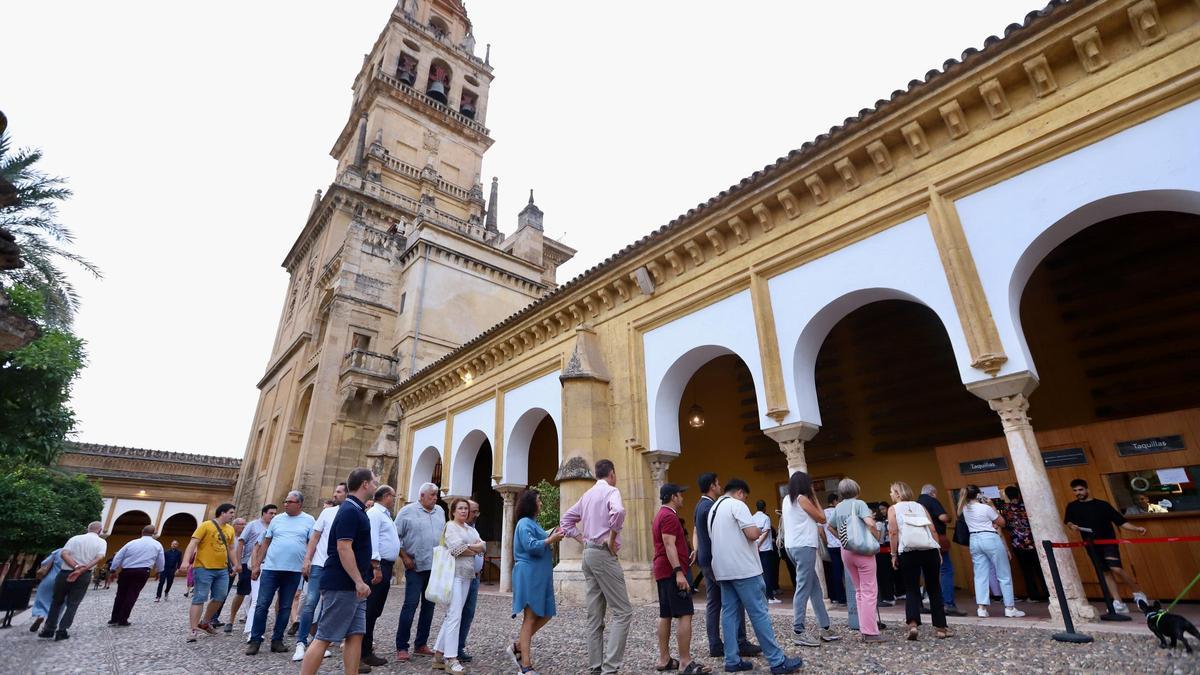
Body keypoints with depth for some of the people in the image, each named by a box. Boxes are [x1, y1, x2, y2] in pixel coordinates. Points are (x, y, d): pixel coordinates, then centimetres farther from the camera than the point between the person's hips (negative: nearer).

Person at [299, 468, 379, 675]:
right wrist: (359, 581, -23)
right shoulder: (350, 510, -17)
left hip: (352, 586, 10)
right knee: (324, 637, -2)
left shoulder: (356, 510, 15)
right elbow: (343, 548, -23)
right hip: (342, 586, -10)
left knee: (356, 635, 8)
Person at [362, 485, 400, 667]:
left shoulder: (385, 515, 20)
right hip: (377, 565, -10)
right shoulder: (374, 513, -11)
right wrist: (376, 566, -26)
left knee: (375, 610, 14)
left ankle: (366, 645, 23)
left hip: (385, 566, 10)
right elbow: (371, 540, -21)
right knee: (370, 609, -4)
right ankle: (365, 652, 2)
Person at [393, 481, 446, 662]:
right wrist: (405, 557, -10)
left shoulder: (440, 511, 11)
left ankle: (421, 644, 21)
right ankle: (401, 647, 6)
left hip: (435, 567, 5)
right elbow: (396, 536, -5)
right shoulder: (408, 511, -5)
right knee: (411, 605, -6)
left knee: (429, 605, 10)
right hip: (416, 566, -5)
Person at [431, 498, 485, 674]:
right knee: (454, 616, -9)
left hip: (467, 576, 7)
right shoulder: (450, 526, -3)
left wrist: (468, 547, -10)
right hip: (454, 574, -7)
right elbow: (457, 549, -15)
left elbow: (482, 546, 7)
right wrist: (474, 550, -1)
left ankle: (439, 655, 17)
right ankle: (450, 659, -5)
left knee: (450, 615, 10)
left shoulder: (470, 529, 18)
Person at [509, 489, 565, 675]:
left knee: (545, 615, 11)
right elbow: (531, 546, -21)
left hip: (539, 576, 9)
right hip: (529, 575, -9)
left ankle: (517, 647, 21)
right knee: (530, 618, -4)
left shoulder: (532, 523, 17)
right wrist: (551, 540, -14)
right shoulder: (525, 523, -12)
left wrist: (551, 536, 7)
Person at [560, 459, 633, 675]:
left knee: (594, 614, 12)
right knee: (622, 611, -4)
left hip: (588, 554, 8)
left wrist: (582, 539, 13)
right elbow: (618, 511, -31)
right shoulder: (611, 491, -9)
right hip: (604, 554, -8)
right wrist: (612, 539, -18)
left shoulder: (587, 495, 15)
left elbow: (566, 520, 21)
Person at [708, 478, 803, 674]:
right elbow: (752, 534, -19)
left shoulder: (713, 509, 16)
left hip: (723, 569, 8)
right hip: (743, 568, -8)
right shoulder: (737, 505, -11)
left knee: (729, 613, 9)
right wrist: (759, 531, 3)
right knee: (759, 613, -2)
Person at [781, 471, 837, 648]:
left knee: (815, 588, 14)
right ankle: (798, 632, -5)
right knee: (804, 589, -7)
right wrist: (814, 497, 5)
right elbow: (822, 518, -2)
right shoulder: (802, 498, -9)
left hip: (793, 546, 9)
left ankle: (823, 627, 19)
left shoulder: (787, 499, 14)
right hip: (804, 547, -9)